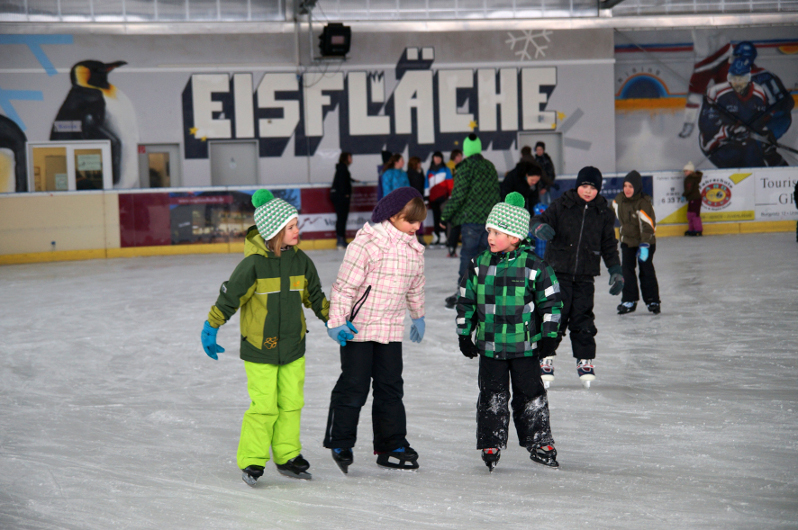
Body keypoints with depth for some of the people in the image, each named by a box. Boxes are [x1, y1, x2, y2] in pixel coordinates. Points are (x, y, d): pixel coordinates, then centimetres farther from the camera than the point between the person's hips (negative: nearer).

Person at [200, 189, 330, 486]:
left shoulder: (300, 260, 2)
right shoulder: (253, 264, -16)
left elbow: (314, 296, 16)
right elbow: (229, 296, -9)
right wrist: (211, 328, -6)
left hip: (293, 346, 5)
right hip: (259, 348, -5)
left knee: (291, 403, 9)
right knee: (264, 406, -5)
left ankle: (287, 456, 23)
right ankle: (251, 461, 10)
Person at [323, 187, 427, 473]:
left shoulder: (414, 248, 6)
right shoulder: (367, 242, -16)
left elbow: (415, 286, 22)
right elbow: (345, 284, -15)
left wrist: (418, 316, 30)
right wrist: (337, 320, -16)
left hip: (391, 329, 6)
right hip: (358, 327, -6)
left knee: (390, 386, 10)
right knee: (354, 385, -1)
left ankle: (392, 445, 19)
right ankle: (340, 444, 13)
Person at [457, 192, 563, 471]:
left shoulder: (534, 267, -6)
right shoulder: (479, 265, 3)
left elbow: (551, 302, 1)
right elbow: (466, 301, 11)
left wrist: (549, 335, 0)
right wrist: (464, 334, 9)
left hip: (524, 345, -2)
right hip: (489, 345, 2)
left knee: (530, 394, 7)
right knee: (492, 396, 4)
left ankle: (540, 442, 21)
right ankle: (491, 445, 15)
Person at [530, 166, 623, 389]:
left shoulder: (604, 213, 8)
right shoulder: (561, 205, 0)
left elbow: (609, 245, 14)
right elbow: (542, 220, -4)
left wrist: (616, 272, 9)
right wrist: (540, 227, -29)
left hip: (585, 276, 2)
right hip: (558, 270, -2)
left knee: (582, 317, 2)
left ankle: (585, 360, 15)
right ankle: (546, 359, 9)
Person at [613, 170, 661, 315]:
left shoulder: (644, 203, -24)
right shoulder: (619, 200, -4)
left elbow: (648, 226, -27)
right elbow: (616, 214, 17)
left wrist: (644, 246, -32)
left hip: (645, 242, -5)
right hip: (627, 240, 5)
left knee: (646, 270, -1)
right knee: (626, 270, 1)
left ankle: (652, 300, 10)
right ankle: (629, 300, 8)